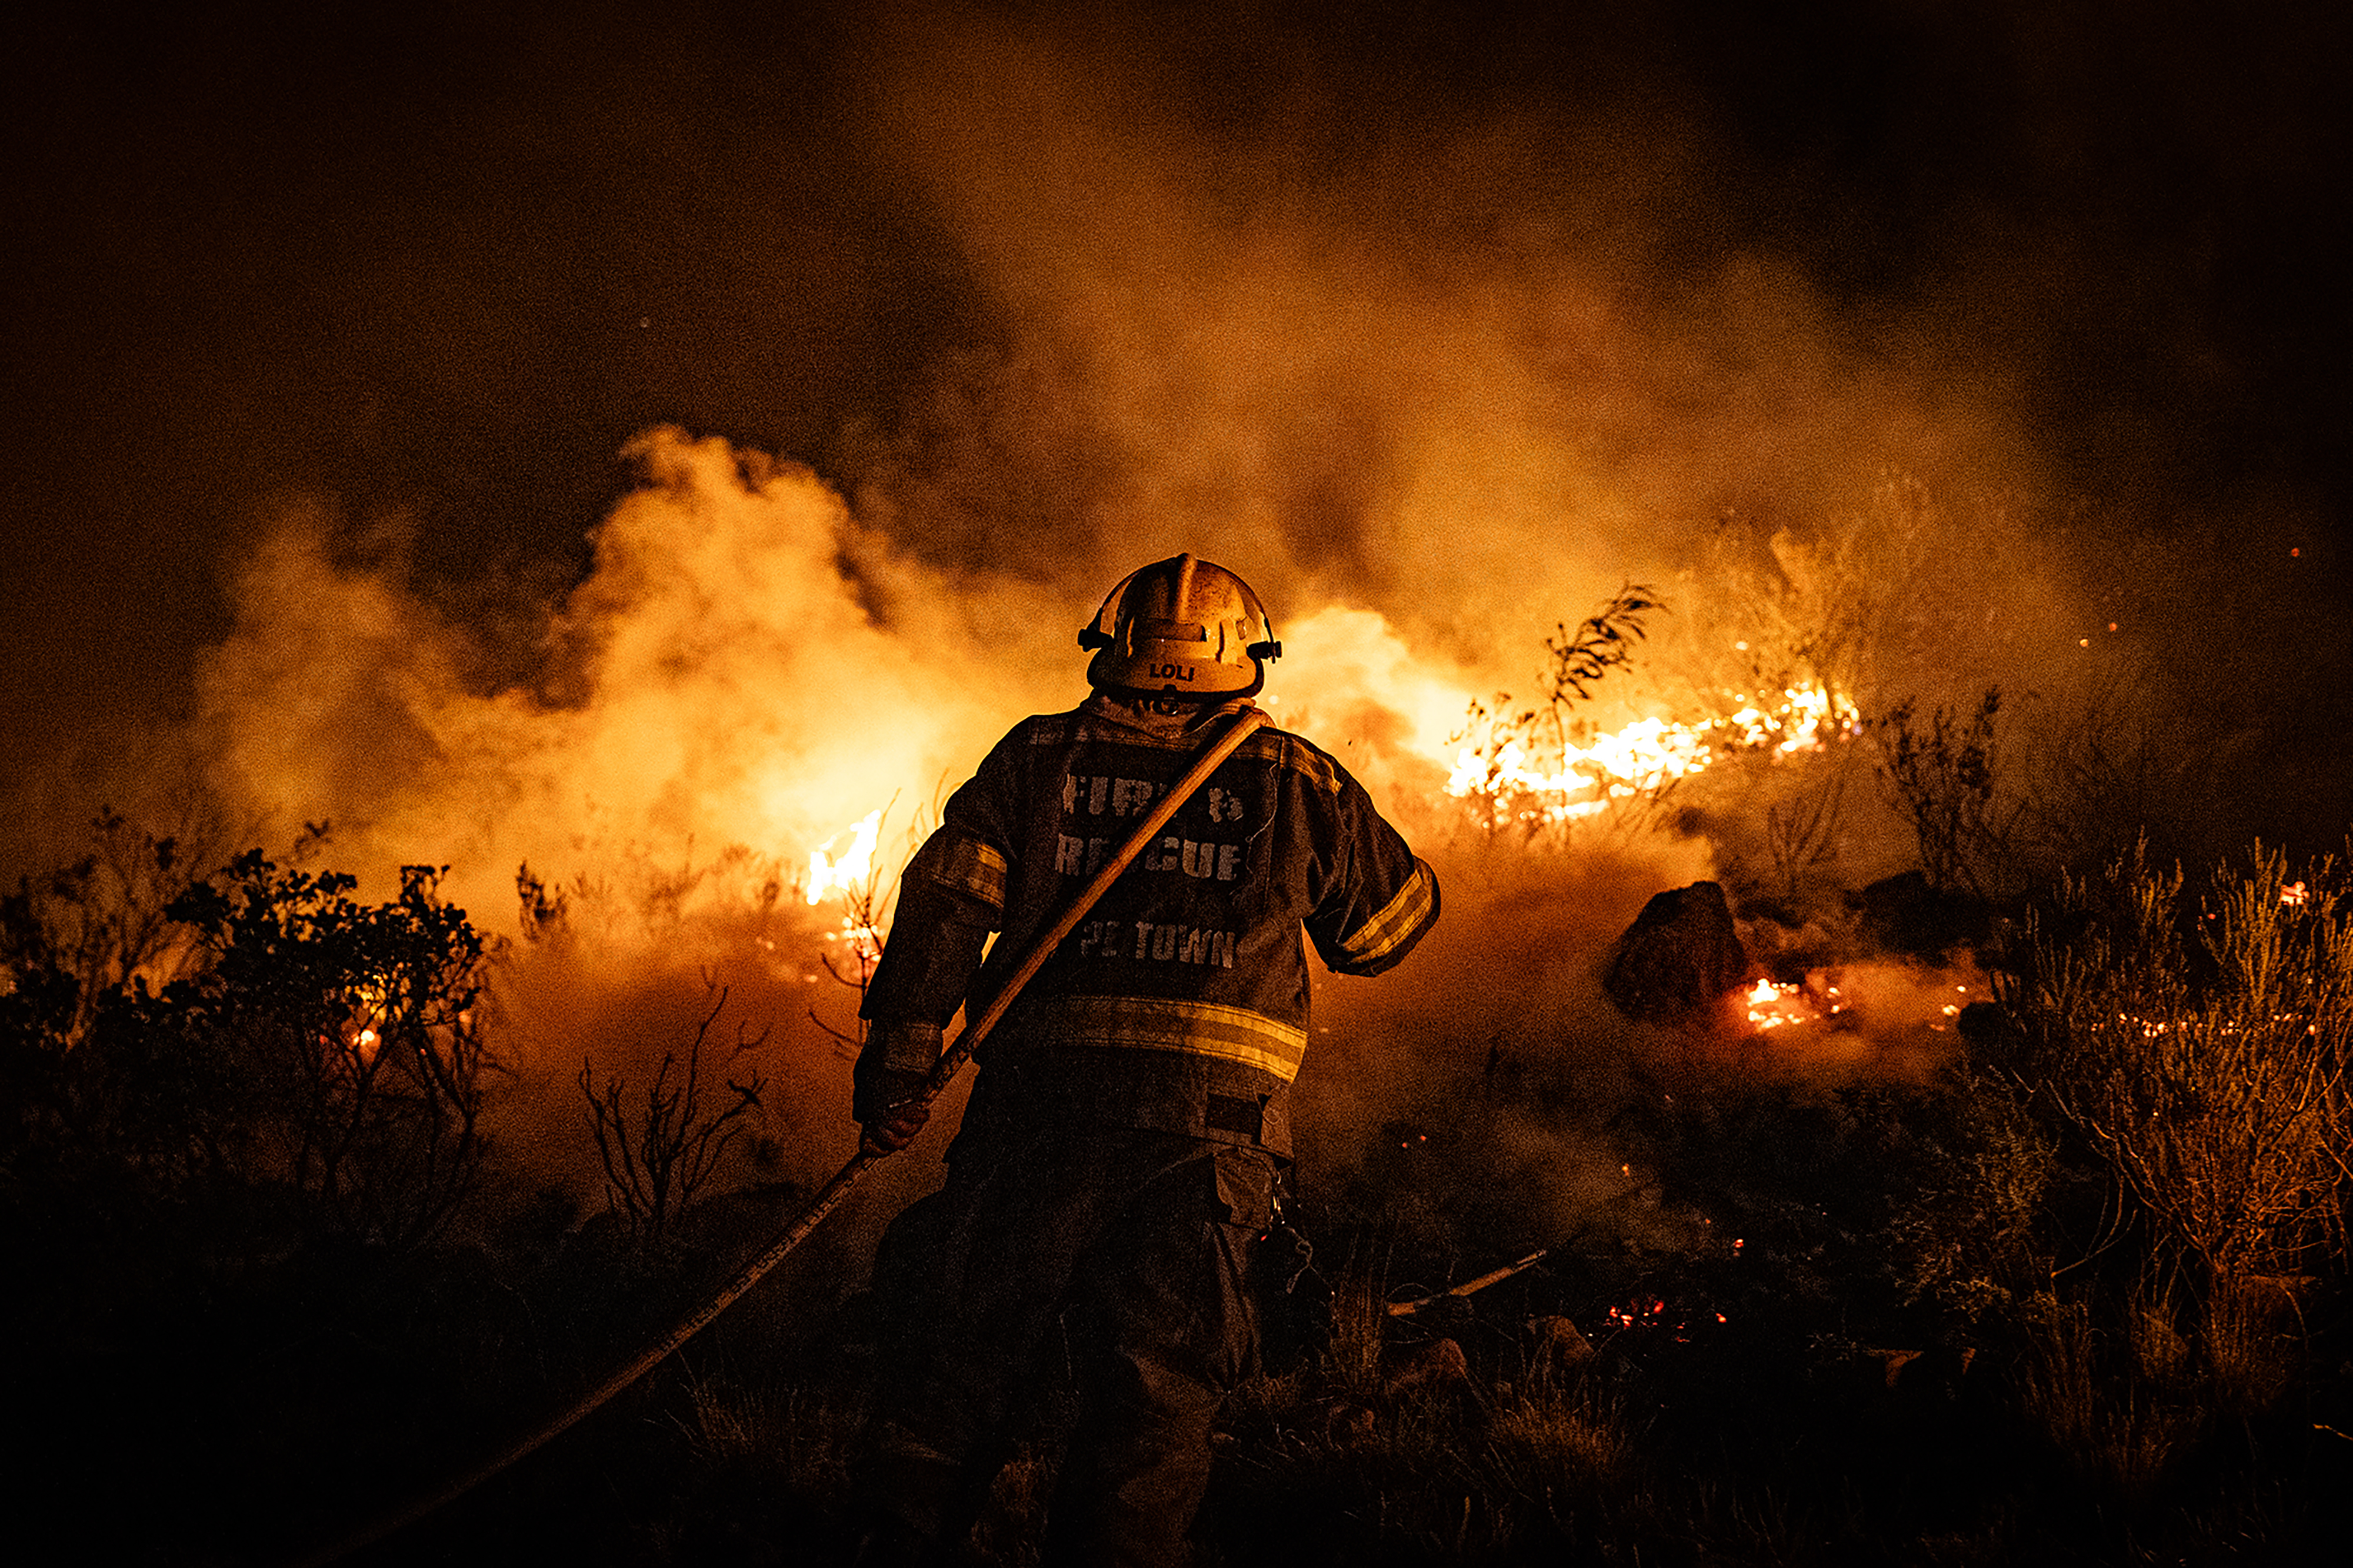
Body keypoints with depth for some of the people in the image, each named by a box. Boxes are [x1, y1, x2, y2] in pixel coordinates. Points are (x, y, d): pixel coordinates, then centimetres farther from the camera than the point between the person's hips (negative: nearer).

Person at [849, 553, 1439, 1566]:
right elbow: (1389, 921, 22)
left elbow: (946, 899, 1)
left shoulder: (1038, 756, 11)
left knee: (958, 1364, 11)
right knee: (1152, 1397, 3)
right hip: (1213, 1121, 0)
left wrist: (894, 1065, 1)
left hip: (1039, 1100, 1)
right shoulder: (1294, 780, 11)